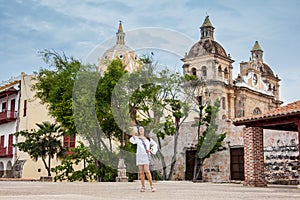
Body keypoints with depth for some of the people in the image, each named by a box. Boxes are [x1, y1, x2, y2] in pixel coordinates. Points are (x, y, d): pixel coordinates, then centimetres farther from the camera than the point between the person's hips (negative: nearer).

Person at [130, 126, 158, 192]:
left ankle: (151, 185, -6)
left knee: (147, 171, -13)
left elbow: (155, 144, 24)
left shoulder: (148, 138, 15)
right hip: (139, 156, 0)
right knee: (141, 172, -1)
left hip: (146, 155, 0)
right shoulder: (137, 138, 7)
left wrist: (151, 150, 6)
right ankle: (143, 186, 4)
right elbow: (132, 141, -18)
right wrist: (133, 136, -39)